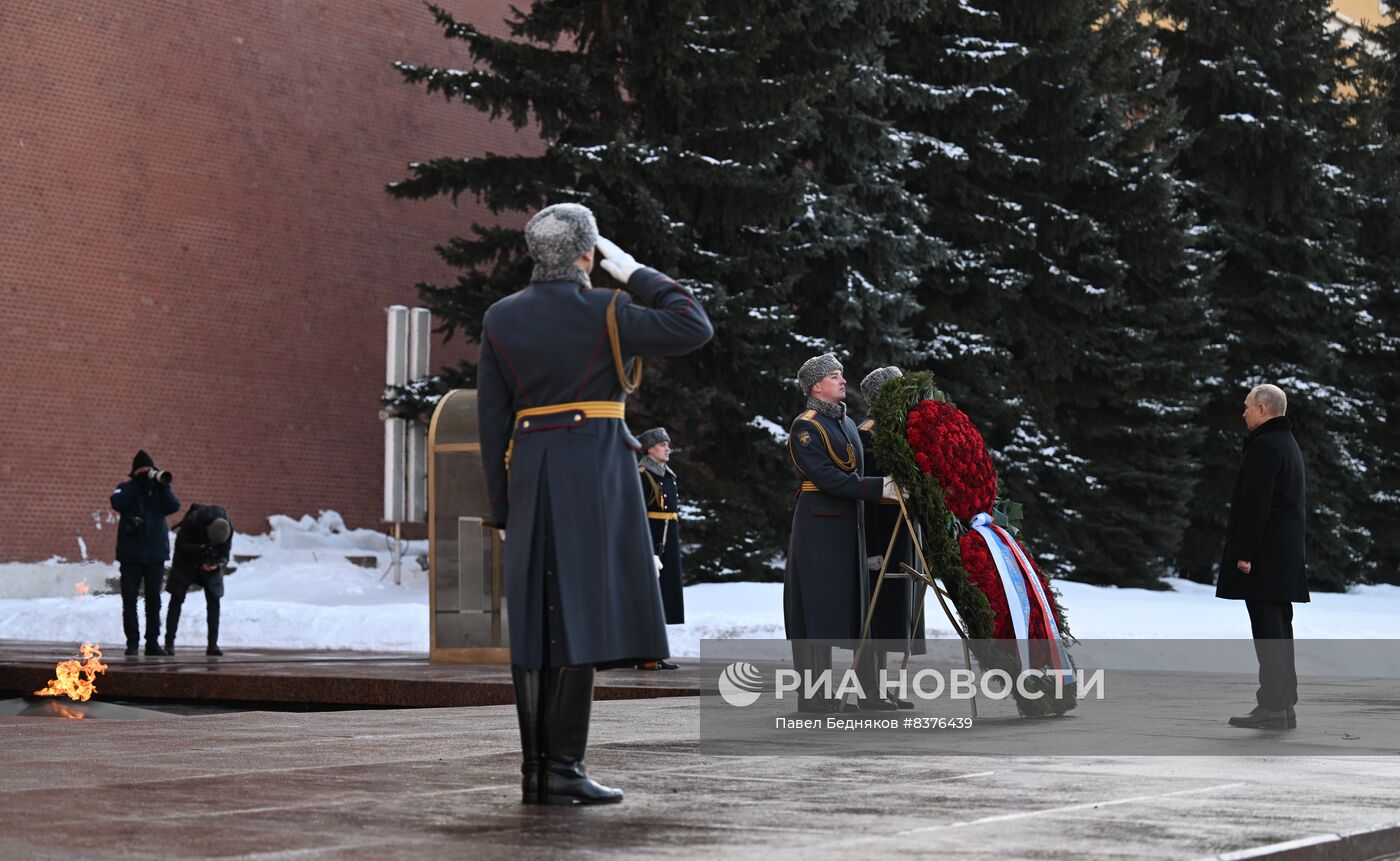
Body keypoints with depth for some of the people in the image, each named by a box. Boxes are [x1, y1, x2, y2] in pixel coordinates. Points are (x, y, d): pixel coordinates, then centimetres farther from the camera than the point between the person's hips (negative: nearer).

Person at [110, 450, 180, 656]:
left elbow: (173, 507, -9)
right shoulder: (126, 488, 2)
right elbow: (117, 503, -18)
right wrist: (137, 485, -18)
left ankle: (153, 642, 11)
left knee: (154, 600, 5)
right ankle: (132, 642, 6)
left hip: (155, 555, 2)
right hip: (130, 555, -2)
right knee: (129, 600, 0)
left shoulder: (159, 490, 7)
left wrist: (163, 486, -19)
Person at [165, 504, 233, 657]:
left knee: (213, 601, -5)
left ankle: (212, 644, -1)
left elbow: (224, 555, -11)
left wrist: (217, 564, -33)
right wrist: (200, 549, -39)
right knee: (177, 599, -2)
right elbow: (180, 546, -23)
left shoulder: (228, 529, -22)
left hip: (211, 564, 2)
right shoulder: (193, 520, -32)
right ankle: (169, 642, 6)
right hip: (186, 561, -2)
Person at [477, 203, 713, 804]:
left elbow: (492, 420, 8)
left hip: (530, 474, 5)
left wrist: (503, 505, 13)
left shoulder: (500, 319, 7)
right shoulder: (603, 312, -6)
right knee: (580, 614, -7)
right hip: (595, 468, -5)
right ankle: (563, 769, -10)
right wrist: (634, 272, 4)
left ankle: (535, 769, 7)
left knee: (536, 619, 6)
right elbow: (695, 328, -3)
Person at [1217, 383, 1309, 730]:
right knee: (1278, 629, 12)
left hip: (1264, 554, -10)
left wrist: (1244, 553, -20)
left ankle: (1272, 707, -12)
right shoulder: (1288, 443, 19)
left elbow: (1256, 504, -20)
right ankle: (1284, 705, 15)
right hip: (1286, 553, 10)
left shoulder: (1264, 445, -13)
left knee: (1267, 630, -10)